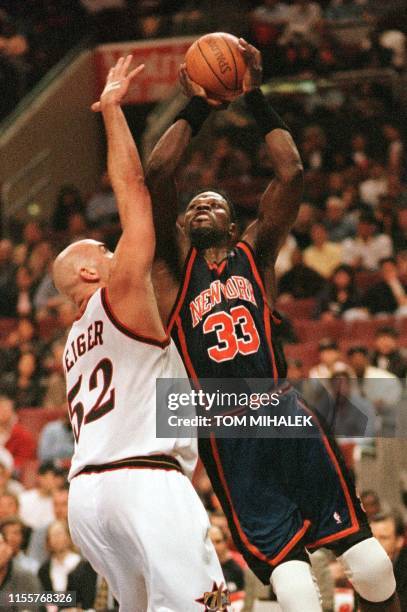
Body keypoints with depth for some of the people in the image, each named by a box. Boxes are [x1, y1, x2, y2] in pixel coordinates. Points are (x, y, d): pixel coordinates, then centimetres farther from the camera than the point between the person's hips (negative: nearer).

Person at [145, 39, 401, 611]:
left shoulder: (254, 252, 14)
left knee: (354, 533, -1)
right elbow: (157, 174, -1)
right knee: (280, 554, -8)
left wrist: (257, 99, 5)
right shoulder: (178, 262, 10)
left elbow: (291, 174, 3)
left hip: (280, 410, 1)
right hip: (223, 430, -1)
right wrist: (195, 109, 6)